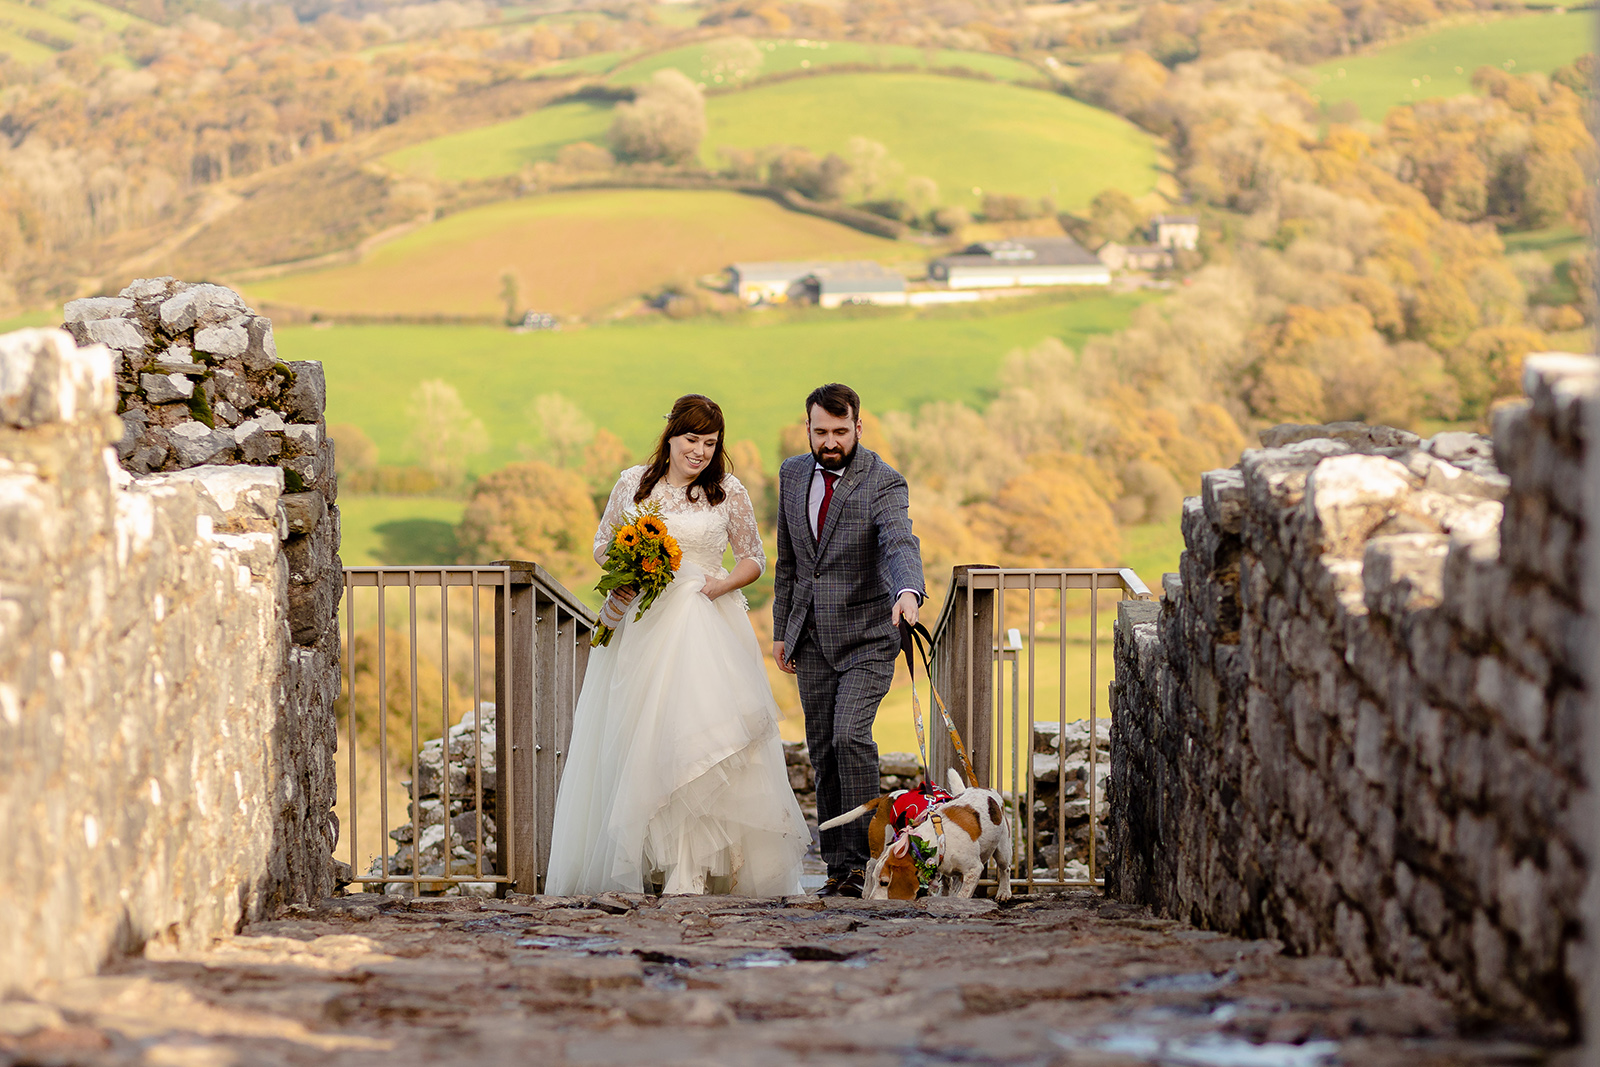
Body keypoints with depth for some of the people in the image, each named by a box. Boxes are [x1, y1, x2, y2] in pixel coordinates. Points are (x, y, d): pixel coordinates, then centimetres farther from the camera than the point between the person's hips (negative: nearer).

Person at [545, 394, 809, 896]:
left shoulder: (729, 493, 3)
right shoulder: (633, 483, 8)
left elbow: (754, 559, 10)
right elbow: (602, 544, 17)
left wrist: (720, 585, -9)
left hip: (703, 624, -3)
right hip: (638, 624, 3)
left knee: (693, 736, -16)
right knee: (634, 738, 1)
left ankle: (689, 871, -17)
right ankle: (633, 861, 9)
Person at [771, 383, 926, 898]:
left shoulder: (883, 483, -12)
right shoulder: (793, 474, 6)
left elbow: (900, 544, -31)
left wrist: (908, 591, -51)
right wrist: (782, 629, 15)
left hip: (866, 636, -5)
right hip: (811, 639, 5)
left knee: (850, 736, -20)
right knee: (823, 752, 5)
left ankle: (860, 855, -13)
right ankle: (838, 865, 12)